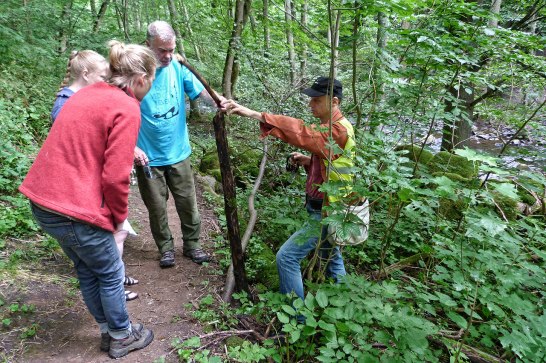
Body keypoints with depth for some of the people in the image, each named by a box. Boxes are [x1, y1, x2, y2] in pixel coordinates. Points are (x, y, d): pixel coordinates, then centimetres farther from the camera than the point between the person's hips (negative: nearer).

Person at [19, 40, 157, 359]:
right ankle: (122, 338, 34)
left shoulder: (88, 93, 9)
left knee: (87, 270, 23)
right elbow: (114, 177, -19)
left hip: (42, 198, 9)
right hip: (75, 211, -9)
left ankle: (108, 331, 42)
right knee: (111, 274, 14)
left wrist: (126, 151, 19)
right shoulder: (127, 108, -17)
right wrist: (119, 217, -4)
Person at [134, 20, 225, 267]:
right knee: (157, 207, 11)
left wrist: (220, 103, -35)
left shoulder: (178, 67, -4)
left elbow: (202, 91, -13)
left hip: (178, 153, 2)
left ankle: (191, 244, 30)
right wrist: (132, 147, -19)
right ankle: (166, 247, 31)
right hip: (148, 156, -2)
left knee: (188, 203, 10)